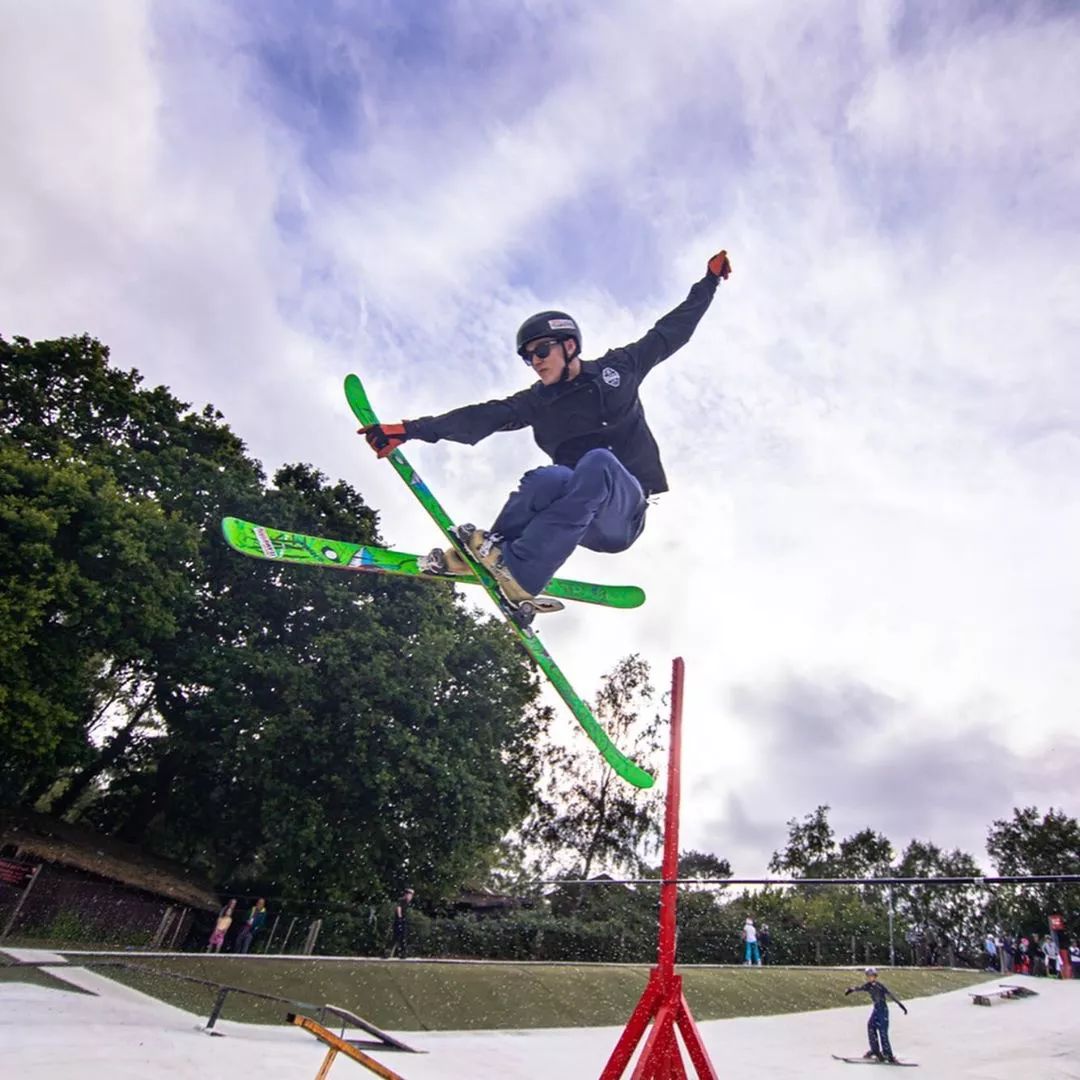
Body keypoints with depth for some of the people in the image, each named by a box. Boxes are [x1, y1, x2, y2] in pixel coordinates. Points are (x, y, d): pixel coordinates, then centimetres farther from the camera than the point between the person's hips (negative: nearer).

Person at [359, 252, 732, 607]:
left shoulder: (618, 368, 9)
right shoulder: (537, 402, 8)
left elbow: (671, 331, 19)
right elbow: (481, 418, -4)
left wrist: (710, 280, 24)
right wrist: (408, 430, -15)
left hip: (624, 512, -1)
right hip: (580, 519, 1)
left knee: (597, 461, -35)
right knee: (548, 478, -33)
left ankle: (518, 570, -41)